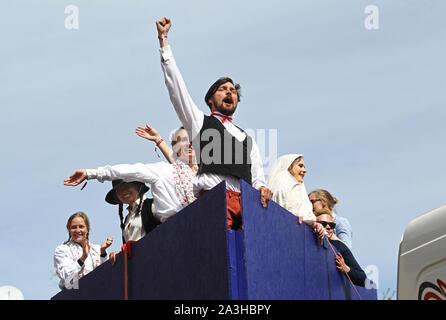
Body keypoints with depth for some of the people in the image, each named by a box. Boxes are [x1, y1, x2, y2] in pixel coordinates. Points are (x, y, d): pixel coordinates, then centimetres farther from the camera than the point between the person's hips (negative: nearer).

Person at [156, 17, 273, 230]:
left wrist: (262, 189, 2)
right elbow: (175, 85, 19)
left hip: (246, 204, 4)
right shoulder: (199, 122, 25)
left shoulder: (247, 139, 35)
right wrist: (163, 38, 17)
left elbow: (257, 179, 28)